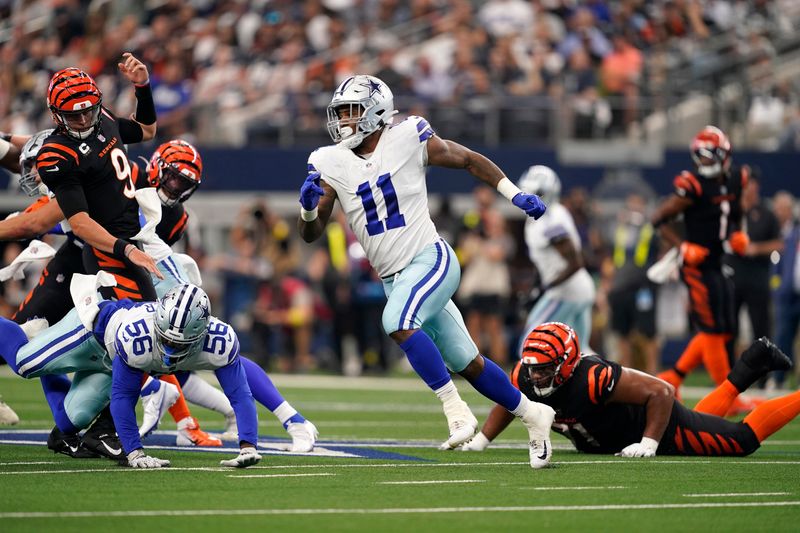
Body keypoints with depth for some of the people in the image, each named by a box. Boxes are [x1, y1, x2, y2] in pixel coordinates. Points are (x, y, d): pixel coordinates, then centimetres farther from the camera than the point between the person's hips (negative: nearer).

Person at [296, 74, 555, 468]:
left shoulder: (408, 140, -8)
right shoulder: (331, 164, 1)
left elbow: (469, 160, 4)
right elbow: (311, 233, 0)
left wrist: (515, 195, 0)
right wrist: (308, 207, -21)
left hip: (431, 259, -5)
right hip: (395, 279, 5)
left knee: (397, 322, -31)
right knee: (467, 364, 10)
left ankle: (456, 411, -23)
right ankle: (532, 415, 29)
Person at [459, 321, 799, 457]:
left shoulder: (592, 379, -43)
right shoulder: (525, 378, -22)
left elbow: (662, 392, -39)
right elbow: (507, 406, 2)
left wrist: (648, 444, -39)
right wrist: (480, 441, -9)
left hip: (658, 426, -8)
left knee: (742, 440, 5)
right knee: (704, 421, 32)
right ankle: (752, 364, 46)